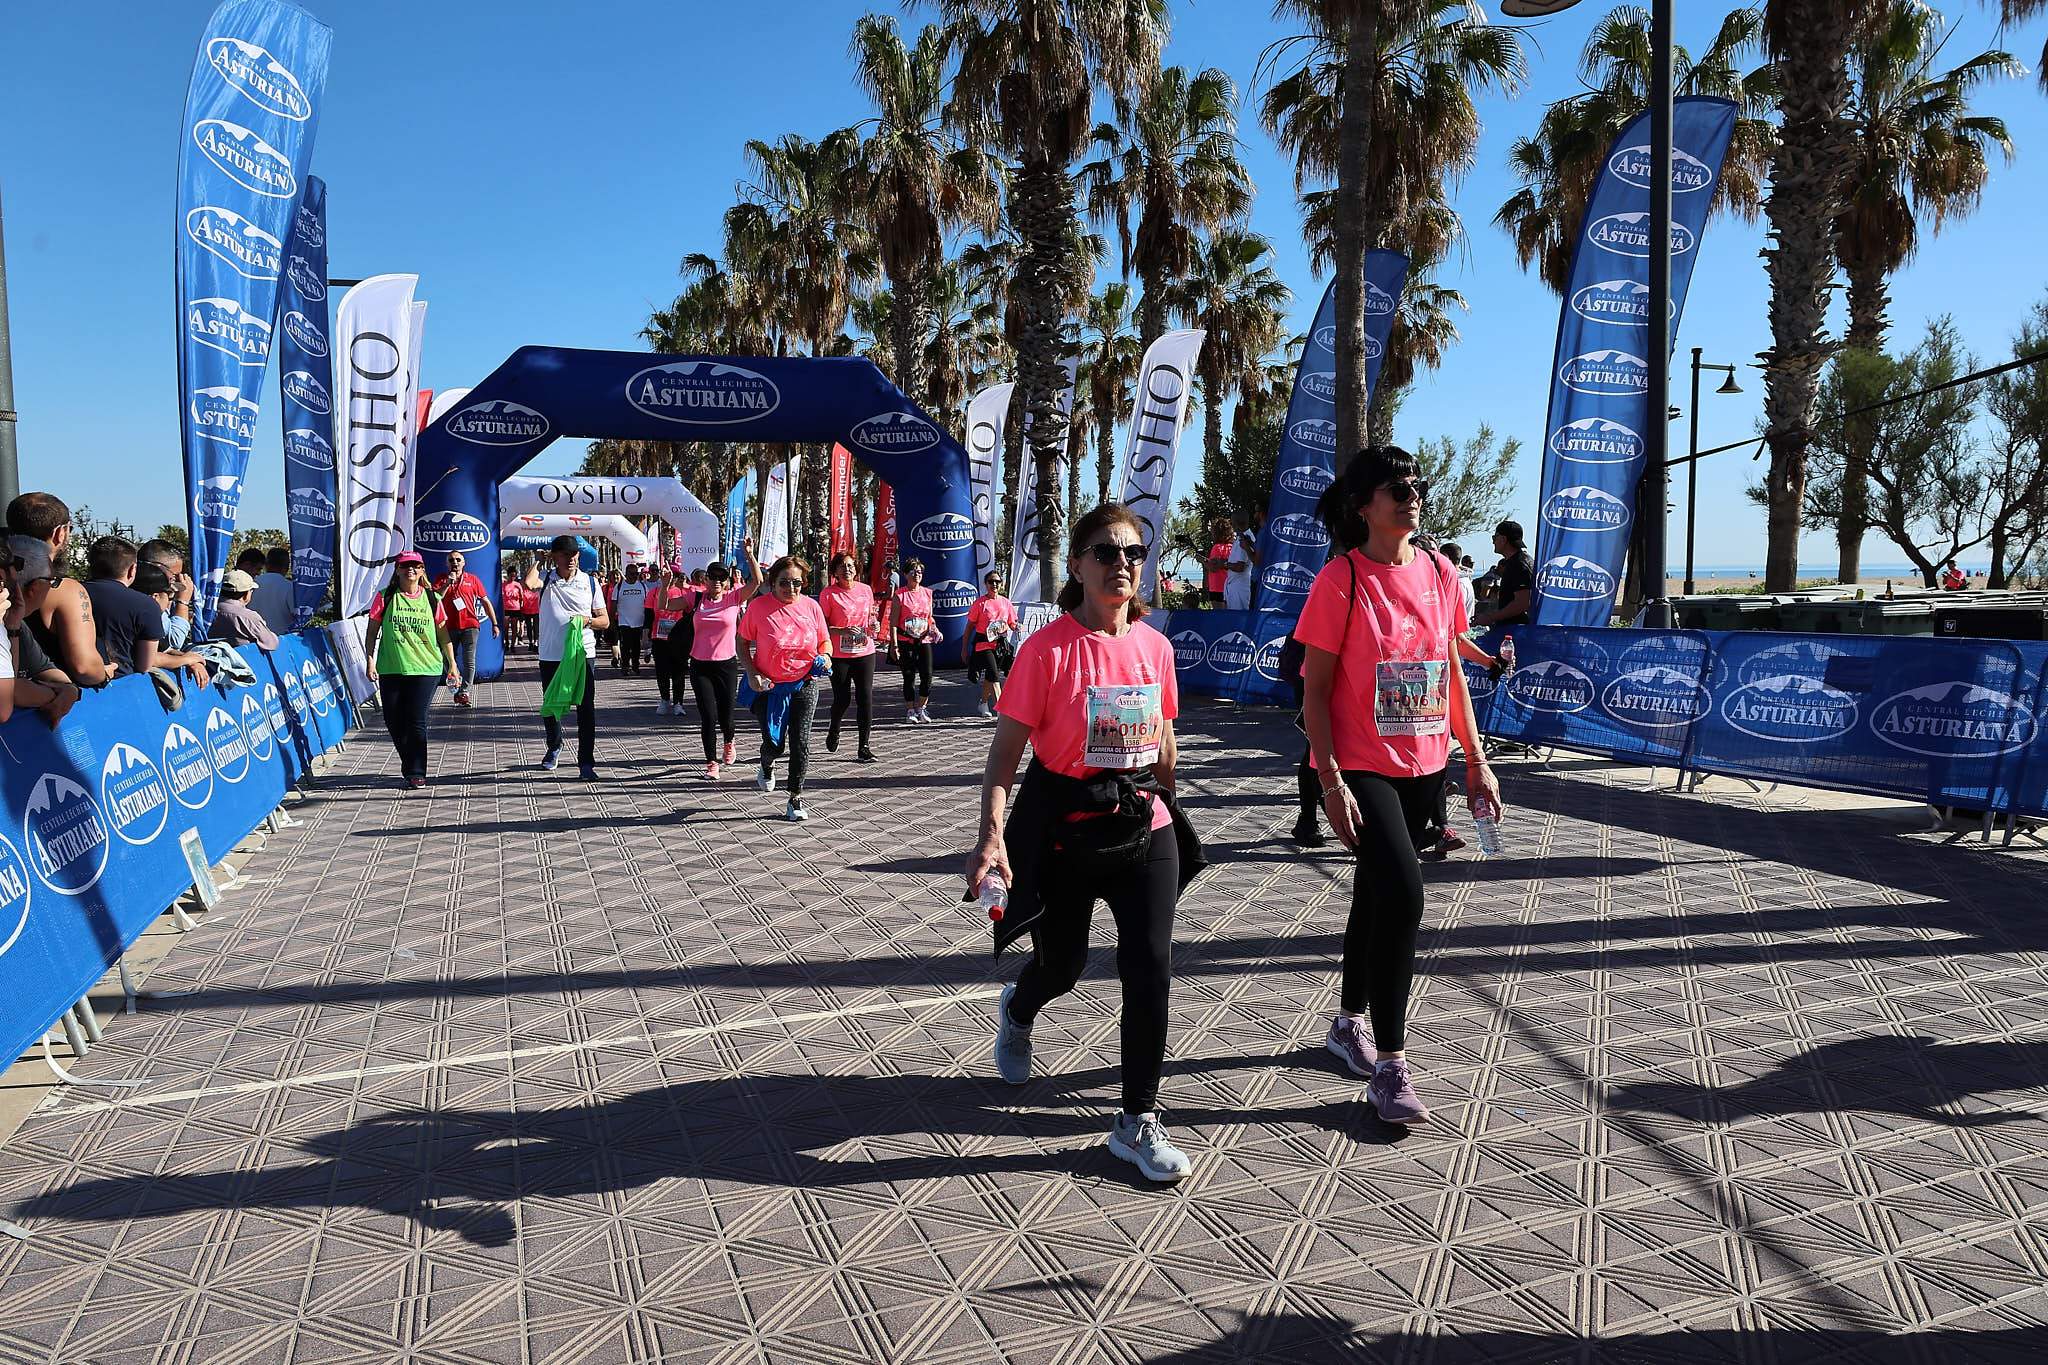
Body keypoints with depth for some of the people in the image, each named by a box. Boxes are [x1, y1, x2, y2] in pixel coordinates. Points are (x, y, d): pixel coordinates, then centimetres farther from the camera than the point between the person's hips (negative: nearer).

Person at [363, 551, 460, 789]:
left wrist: (452, 664, 8)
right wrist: (370, 660, -3)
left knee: (416, 722, -7)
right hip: (390, 670, 1)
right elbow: (372, 631, 6)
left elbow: (443, 634, 10)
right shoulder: (385, 598, 2)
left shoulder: (432, 599, 4)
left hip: (425, 669, -1)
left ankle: (416, 773, 3)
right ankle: (411, 770, 24)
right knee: (394, 723, 5)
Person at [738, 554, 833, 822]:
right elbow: (742, 642, -1)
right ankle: (767, 767, 39)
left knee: (800, 743, 0)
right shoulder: (758, 606, -11)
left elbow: (824, 641, 10)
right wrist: (751, 673, -13)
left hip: (804, 685, 2)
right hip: (769, 686, -2)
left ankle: (796, 798, 15)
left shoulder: (811, 606, -2)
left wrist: (825, 656, -12)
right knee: (774, 744, 1)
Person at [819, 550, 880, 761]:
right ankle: (833, 732, 35)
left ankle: (864, 746, 3)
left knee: (866, 698, -3)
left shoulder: (866, 590, 6)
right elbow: (822, 626, -7)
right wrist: (843, 631, -22)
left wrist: (874, 626, -3)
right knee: (842, 699, 4)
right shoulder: (828, 593, -6)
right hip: (839, 655, -3)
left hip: (865, 652, 3)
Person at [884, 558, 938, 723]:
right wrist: (894, 644, -10)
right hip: (905, 641, -3)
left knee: (927, 676, -3)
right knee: (909, 677, 4)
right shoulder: (899, 595, -4)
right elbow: (893, 622, -5)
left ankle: (921, 708, 15)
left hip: (924, 640, 3)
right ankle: (910, 711, 17)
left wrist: (934, 628, -3)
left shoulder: (927, 593, 9)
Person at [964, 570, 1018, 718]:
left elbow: (1012, 624, 15)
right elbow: (970, 626, 0)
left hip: (1001, 645, 4)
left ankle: (983, 703, 38)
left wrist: (1016, 627, -11)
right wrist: (964, 649, -2)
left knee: (990, 677, 16)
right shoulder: (980, 603, -4)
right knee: (994, 677, -16)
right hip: (983, 644, -4)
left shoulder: (1006, 603, 8)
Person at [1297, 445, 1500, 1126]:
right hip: (1361, 767, -6)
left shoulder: (1438, 572, 6)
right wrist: (1331, 781, -17)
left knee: (1376, 892, 17)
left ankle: (1348, 1024, 37)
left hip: (1424, 765, 6)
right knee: (1403, 891, -18)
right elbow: (1314, 691, -11)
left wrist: (1476, 759, 11)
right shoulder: (1341, 579, -11)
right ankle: (1389, 1066, -5)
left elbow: (1451, 671, 14)